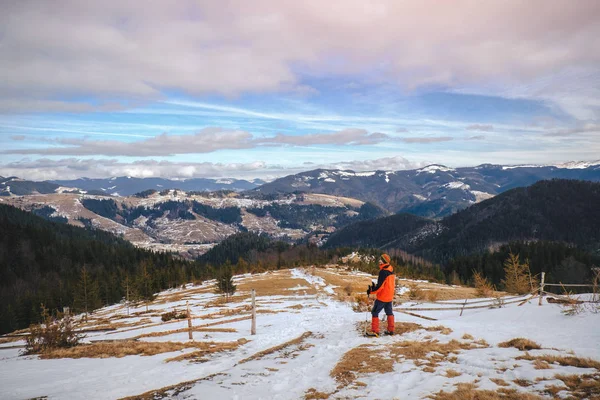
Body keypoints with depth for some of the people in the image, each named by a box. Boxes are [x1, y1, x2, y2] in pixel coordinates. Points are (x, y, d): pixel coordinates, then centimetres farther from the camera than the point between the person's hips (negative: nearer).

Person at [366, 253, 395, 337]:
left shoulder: (383, 272, -22)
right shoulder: (391, 271, 7)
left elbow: (379, 286, -23)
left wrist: (371, 291, -12)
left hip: (382, 296, -9)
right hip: (390, 296, 9)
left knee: (375, 312, -1)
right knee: (389, 312, 17)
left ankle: (375, 331, -2)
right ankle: (391, 330, 22)